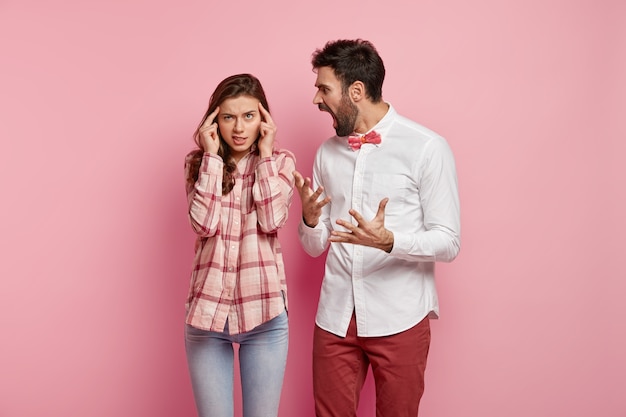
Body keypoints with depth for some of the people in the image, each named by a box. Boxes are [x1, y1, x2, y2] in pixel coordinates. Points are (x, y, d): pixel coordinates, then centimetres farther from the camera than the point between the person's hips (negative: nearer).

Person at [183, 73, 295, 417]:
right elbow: (204, 224, -12)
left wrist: (265, 154, -9)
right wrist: (212, 155, -9)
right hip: (207, 310, 1)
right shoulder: (198, 162, 3)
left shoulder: (280, 162, 3)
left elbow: (272, 221, -13)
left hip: (263, 311, 0)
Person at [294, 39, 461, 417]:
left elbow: (449, 242, -10)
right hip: (336, 316, 4)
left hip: (399, 319, -4)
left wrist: (387, 240, -27)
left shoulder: (427, 148, -8)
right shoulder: (328, 152, 8)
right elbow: (316, 247, 11)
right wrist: (310, 218, -12)